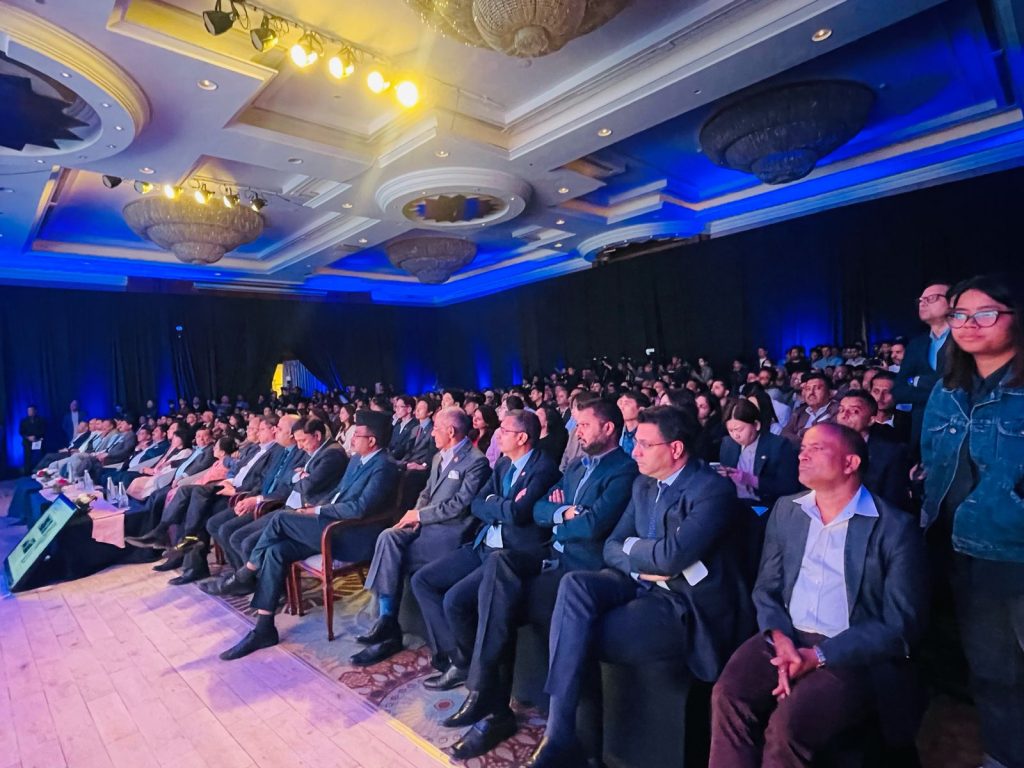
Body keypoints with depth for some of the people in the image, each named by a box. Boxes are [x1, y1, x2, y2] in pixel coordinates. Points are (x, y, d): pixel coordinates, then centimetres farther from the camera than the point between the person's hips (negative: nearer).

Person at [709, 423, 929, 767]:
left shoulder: (895, 528, -5)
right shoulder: (786, 510, 10)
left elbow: (901, 625, -8)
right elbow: (766, 587, 9)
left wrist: (819, 656, -15)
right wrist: (781, 639, -11)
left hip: (854, 654, -3)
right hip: (785, 637, 4)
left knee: (789, 722, -27)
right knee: (728, 694, -23)